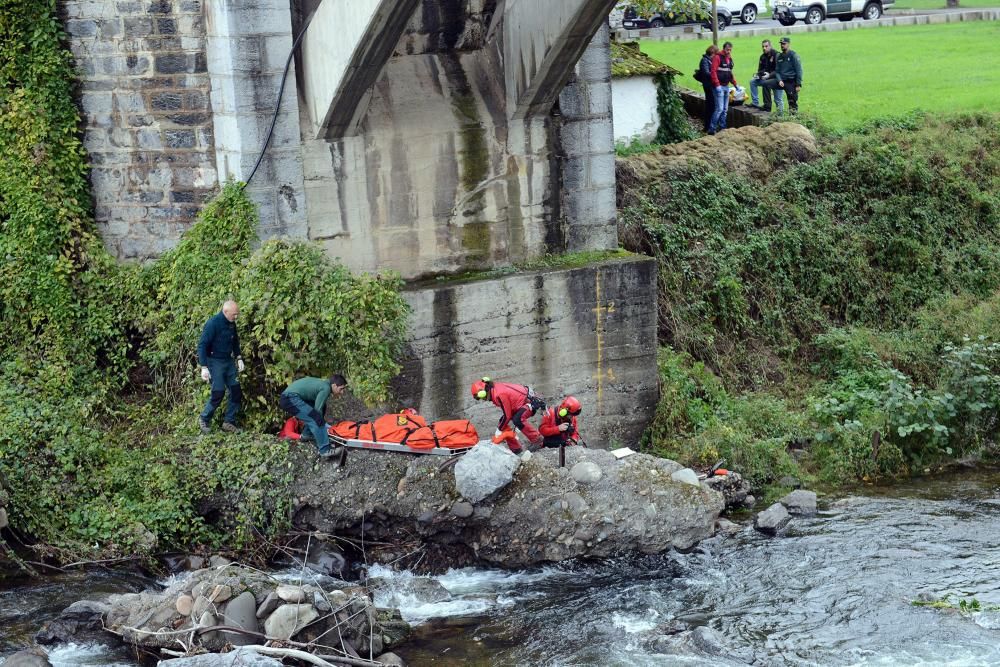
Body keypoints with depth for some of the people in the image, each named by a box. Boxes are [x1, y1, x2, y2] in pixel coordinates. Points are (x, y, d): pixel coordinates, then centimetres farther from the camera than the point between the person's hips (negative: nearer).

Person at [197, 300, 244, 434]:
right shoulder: (213, 323, -18)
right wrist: (204, 367, -22)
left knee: (236, 391, 2)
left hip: (229, 361, 7)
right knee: (218, 393, -10)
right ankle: (204, 419, 11)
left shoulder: (231, 323, 4)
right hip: (215, 361, -7)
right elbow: (202, 345, -18)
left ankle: (229, 421, 12)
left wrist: (239, 358, 12)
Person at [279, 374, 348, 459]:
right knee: (315, 420, -18)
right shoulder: (326, 388, -11)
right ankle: (325, 450, -20)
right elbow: (318, 410, -9)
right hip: (291, 399, -11)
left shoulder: (323, 383, 19)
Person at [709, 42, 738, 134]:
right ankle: (712, 129, -10)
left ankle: (722, 128, 15)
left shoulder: (729, 59, 17)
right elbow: (713, 71, -16)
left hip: (726, 86, 8)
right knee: (719, 109, -14)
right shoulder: (717, 57, -9)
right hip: (719, 87, -8)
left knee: (725, 109, 9)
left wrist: (735, 84, 20)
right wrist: (717, 85, -21)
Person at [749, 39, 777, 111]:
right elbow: (760, 69, 14)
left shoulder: (776, 55, -15)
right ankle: (755, 102, -1)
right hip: (766, 78, 8)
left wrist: (769, 75, -32)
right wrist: (758, 75, -8)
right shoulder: (763, 57, 8)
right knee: (752, 81, -1)